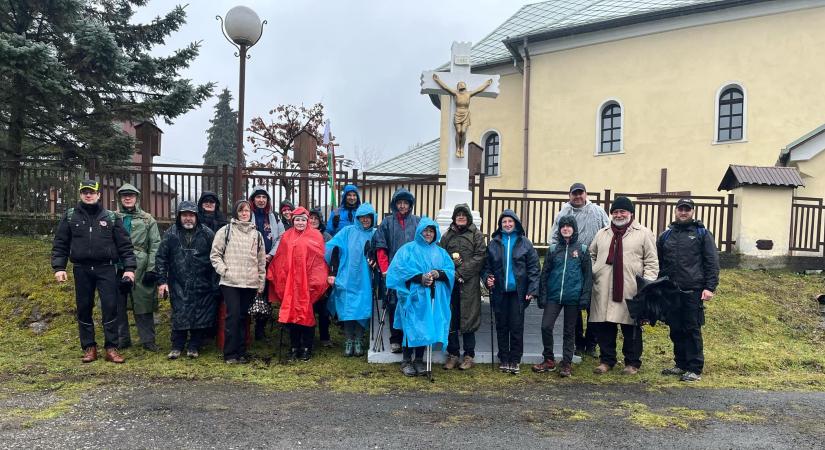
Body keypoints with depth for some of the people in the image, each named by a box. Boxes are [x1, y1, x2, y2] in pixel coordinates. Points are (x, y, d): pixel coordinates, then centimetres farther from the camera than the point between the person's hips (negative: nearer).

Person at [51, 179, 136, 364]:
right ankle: (89, 348, 18)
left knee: (110, 307, -5)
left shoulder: (111, 217, 4)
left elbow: (124, 245, 2)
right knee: (84, 309, 7)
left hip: (106, 269, -1)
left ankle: (111, 348, 2)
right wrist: (59, 267, -3)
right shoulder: (70, 217, 7)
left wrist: (129, 268, -6)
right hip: (81, 270, 2)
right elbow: (60, 244, 7)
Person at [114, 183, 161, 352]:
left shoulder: (148, 220, 6)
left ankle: (148, 340, 9)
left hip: (140, 269, -2)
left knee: (143, 306, 1)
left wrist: (151, 269, -8)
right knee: (118, 306, 8)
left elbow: (155, 246, 0)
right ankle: (122, 339, 20)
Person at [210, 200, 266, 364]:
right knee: (233, 316, -9)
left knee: (243, 317, 8)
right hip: (230, 283, -3)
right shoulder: (225, 231, 2)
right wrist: (224, 270, -11)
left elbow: (261, 261, 15)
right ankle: (230, 354, 0)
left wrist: (261, 283, 11)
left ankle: (241, 352, 16)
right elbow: (215, 255, 2)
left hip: (250, 283, 3)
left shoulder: (257, 234, 13)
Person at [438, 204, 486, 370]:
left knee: (468, 318, 0)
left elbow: (479, 257, -5)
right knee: (450, 319, 4)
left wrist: (461, 272, -12)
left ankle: (469, 355, 10)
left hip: (469, 284, -3)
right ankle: (453, 355, 15)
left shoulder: (476, 235, 4)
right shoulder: (447, 235, 15)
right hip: (450, 282, 3)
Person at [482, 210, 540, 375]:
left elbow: (533, 267, -1)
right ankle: (504, 359, 19)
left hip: (518, 292, -2)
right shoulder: (493, 243, 6)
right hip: (499, 292, 2)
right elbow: (487, 265, 12)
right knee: (502, 327, 9)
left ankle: (515, 360, 11)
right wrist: (487, 278, -8)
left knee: (516, 327, 1)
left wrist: (532, 289, -8)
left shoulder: (524, 243, 1)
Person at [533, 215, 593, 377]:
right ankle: (549, 360, 10)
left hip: (573, 297, -1)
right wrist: (542, 295, 1)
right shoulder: (553, 249, 6)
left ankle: (567, 363, 19)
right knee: (546, 327, -7)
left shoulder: (582, 249, 2)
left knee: (569, 331, 8)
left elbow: (588, 275, 2)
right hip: (553, 296, 1)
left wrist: (585, 297, -7)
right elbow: (545, 273, 7)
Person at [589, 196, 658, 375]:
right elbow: (591, 255, 24)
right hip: (603, 291, 3)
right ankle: (606, 360, 21)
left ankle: (632, 362, 19)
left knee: (631, 328, 4)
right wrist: (591, 273, 9)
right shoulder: (602, 234, 16)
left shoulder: (643, 233, 4)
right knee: (604, 327, 7)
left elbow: (651, 263, 1)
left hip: (631, 291, -3)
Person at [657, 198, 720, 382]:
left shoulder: (702, 234, 4)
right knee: (676, 330, 10)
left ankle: (695, 369, 6)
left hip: (693, 291, -4)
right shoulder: (666, 235, 15)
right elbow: (658, 263, 19)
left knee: (692, 330, -1)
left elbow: (712, 262, -2)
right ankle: (681, 364, 22)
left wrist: (710, 287, -10)